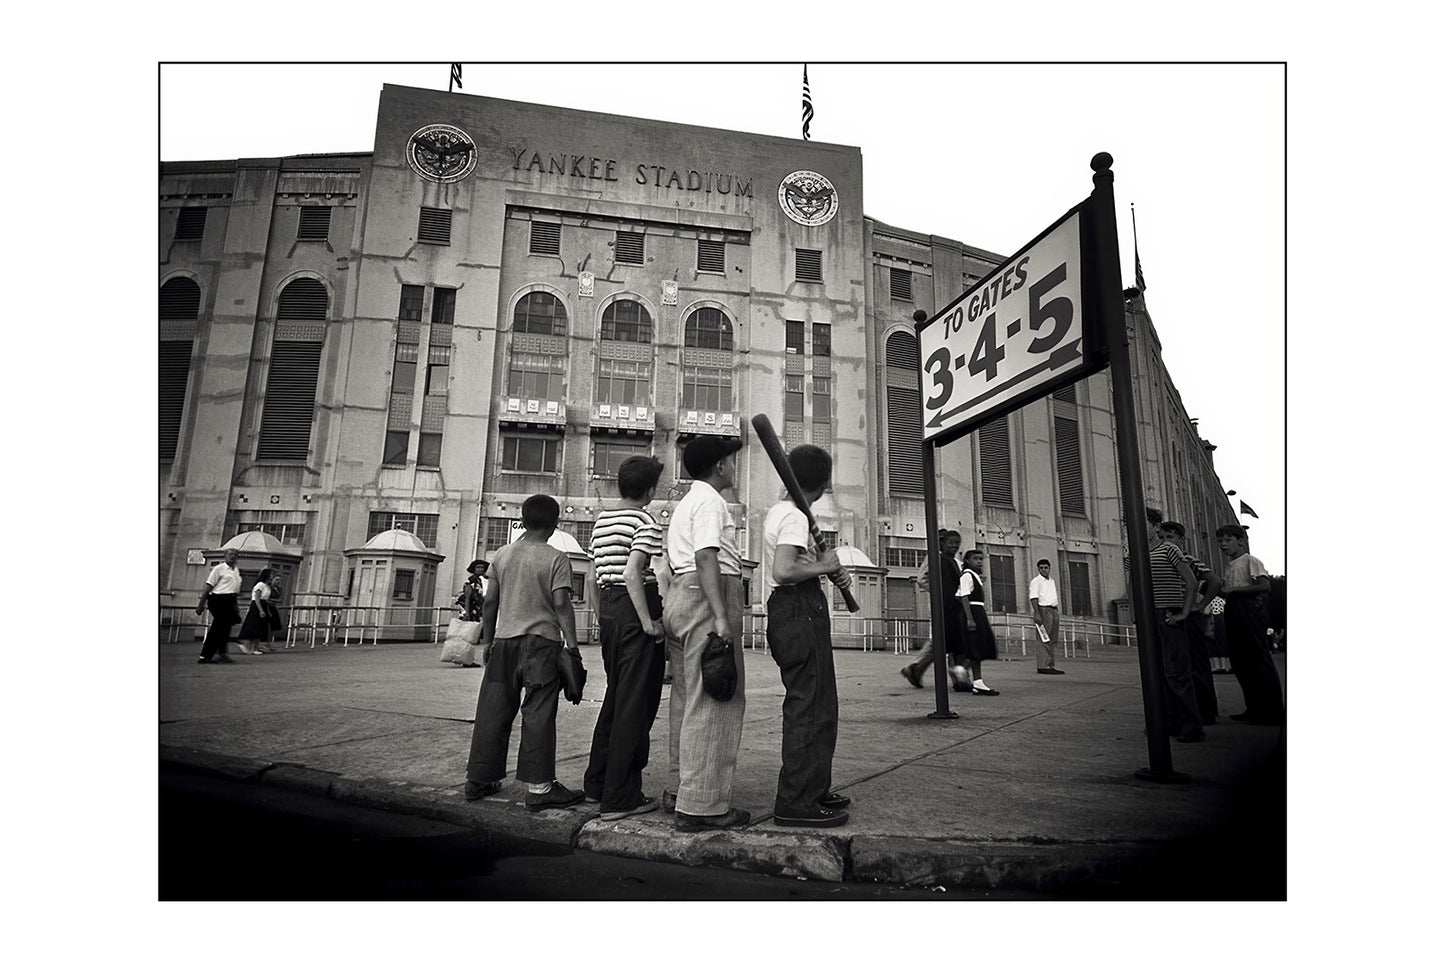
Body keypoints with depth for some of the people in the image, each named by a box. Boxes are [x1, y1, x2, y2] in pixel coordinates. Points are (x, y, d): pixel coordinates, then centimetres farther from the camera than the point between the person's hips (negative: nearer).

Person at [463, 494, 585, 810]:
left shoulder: (502, 554, 9)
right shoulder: (556, 559, -5)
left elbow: (489, 601, 9)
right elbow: (561, 603, -12)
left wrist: (487, 641, 17)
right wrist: (572, 644, -10)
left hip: (505, 640, 5)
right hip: (542, 641, -4)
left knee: (494, 711, 12)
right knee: (538, 714, -1)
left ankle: (478, 780, 22)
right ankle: (538, 786, 2)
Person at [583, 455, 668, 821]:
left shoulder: (601, 520, 17)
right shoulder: (646, 521, -9)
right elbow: (633, 574, -21)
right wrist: (649, 622, -18)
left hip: (608, 609, 9)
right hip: (635, 611, -9)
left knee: (615, 696, 19)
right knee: (636, 704, -3)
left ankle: (596, 783, 28)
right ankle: (620, 797, 2)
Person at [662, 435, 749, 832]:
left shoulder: (685, 502, 25)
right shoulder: (710, 500, -7)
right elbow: (706, 558, -19)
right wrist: (721, 616, -25)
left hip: (678, 593, 11)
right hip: (708, 596, -11)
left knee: (688, 697, 14)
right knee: (714, 701, -8)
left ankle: (684, 789, 22)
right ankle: (701, 805, -6)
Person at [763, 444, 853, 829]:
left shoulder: (777, 511, 18)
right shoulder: (795, 516, -14)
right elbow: (783, 572, -26)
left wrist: (829, 567, 14)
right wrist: (823, 566, -12)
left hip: (786, 610, 11)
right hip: (801, 609, -11)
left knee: (817, 705, 18)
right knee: (809, 707, -6)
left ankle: (814, 789, 28)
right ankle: (796, 802, 0)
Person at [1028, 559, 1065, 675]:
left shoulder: (1052, 581, 22)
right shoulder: (1036, 581, -3)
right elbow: (1034, 598, -12)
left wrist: (1056, 612, 15)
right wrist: (1037, 614, -21)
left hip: (1054, 610, 8)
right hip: (1043, 610, -8)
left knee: (1051, 640, 7)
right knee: (1044, 640, -12)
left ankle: (1050, 665, 9)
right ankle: (1042, 666, -15)